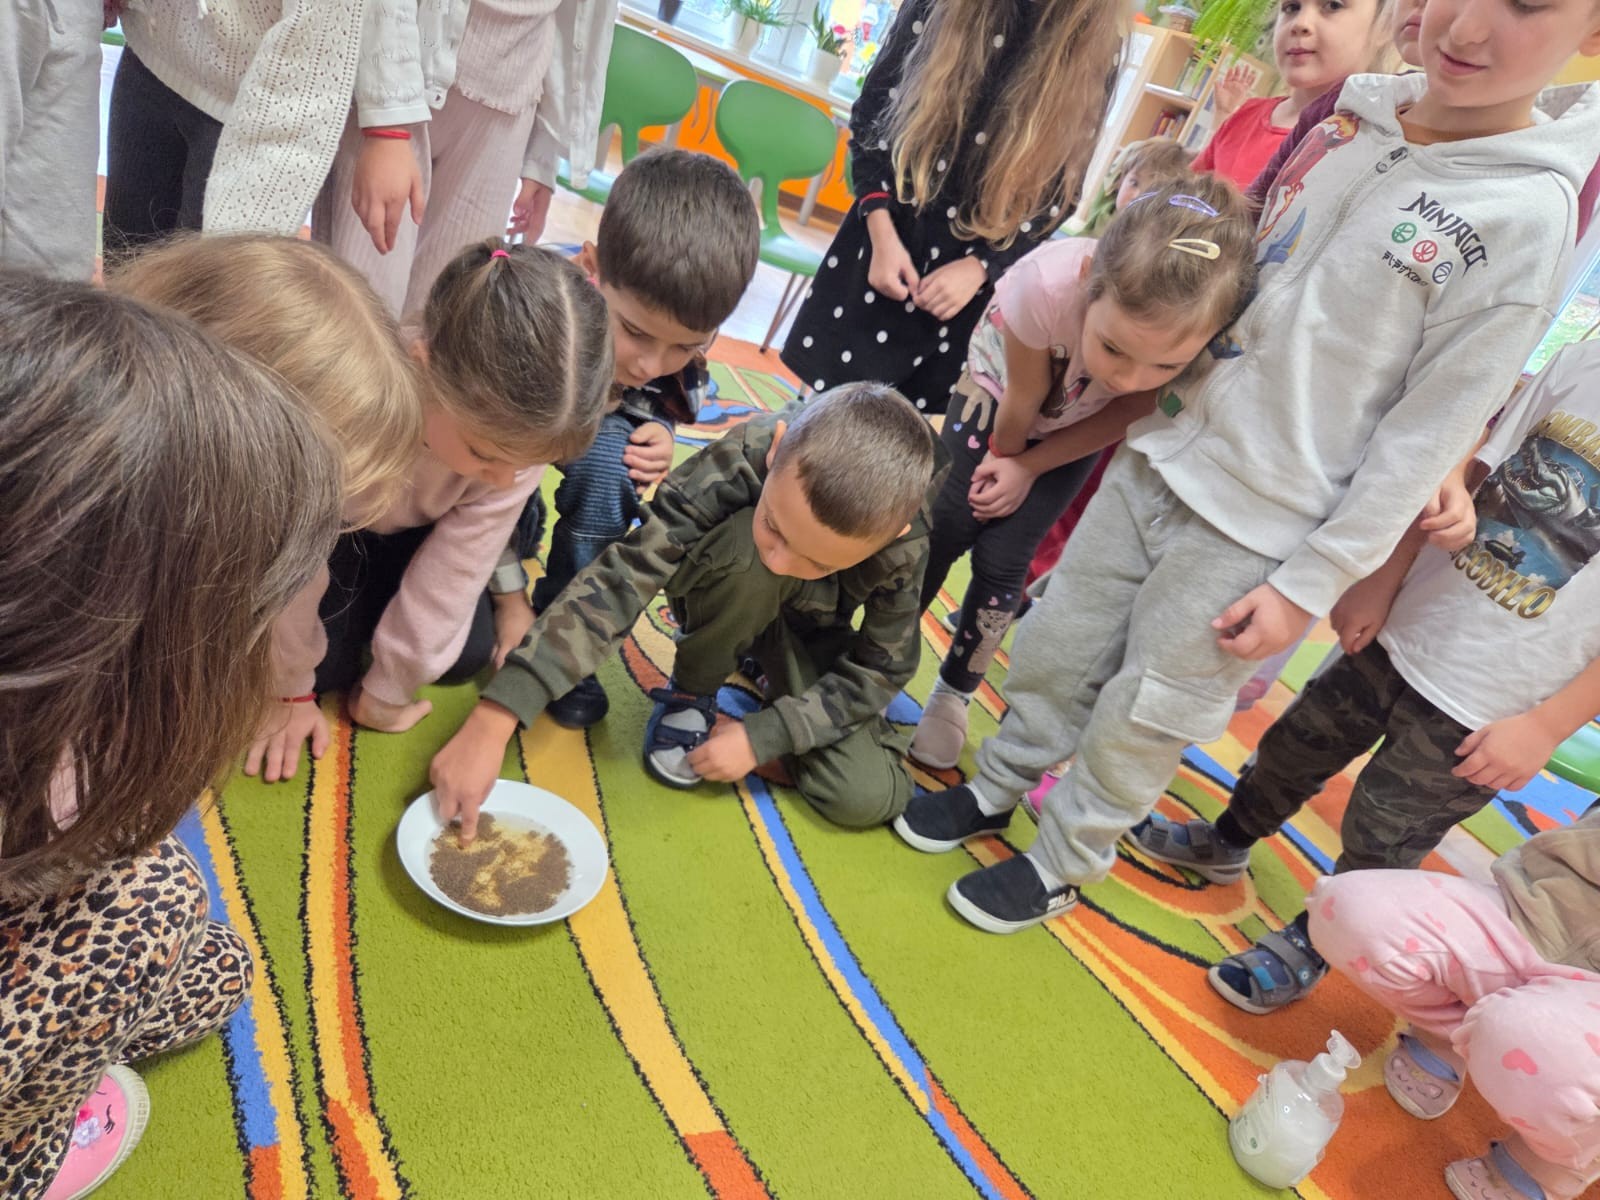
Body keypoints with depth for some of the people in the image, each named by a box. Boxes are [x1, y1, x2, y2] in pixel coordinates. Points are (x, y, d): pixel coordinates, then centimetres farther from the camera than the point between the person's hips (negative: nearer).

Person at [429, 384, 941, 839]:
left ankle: (773, 674, 12)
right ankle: (692, 691, -8)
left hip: (811, 633, 2)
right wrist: (492, 723, -50)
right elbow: (617, 580, -42)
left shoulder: (904, 542, -33)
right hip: (722, 609, -2)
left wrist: (763, 735, -25)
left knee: (868, 797, -18)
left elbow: (883, 668, -18)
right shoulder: (739, 460, -38)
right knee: (745, 552, -39)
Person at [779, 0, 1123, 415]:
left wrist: (980, 266, -14)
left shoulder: (1095, 48, -3)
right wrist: (881, 233, -11)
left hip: (977, 287, -1)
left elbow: (1057, 191, -2)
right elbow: (870, 113, 1)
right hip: (886, 240, 1)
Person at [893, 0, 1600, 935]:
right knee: (1057, 648, 16)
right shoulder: (1346, 119, 1)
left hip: (1252, 532, -5)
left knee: (1140, 719, 8)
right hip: (1158, 456, 5)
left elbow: (1432, 432, -13)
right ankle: (996, 790, 41)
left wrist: (1311, 583, -12)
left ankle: (1061, 867, 33)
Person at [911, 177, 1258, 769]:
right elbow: (1022, 401, -24)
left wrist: (1028, 469, -13)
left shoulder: (1203, 333, -38)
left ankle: (953, 697, 21)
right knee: (944, 531, 0)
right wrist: (1004, 460, -7)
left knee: (1002, 563, -2)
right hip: (997, 391, -1)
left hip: (1076, 432, 1)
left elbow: (1128, 411, -18)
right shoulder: (1047, 282, -44)